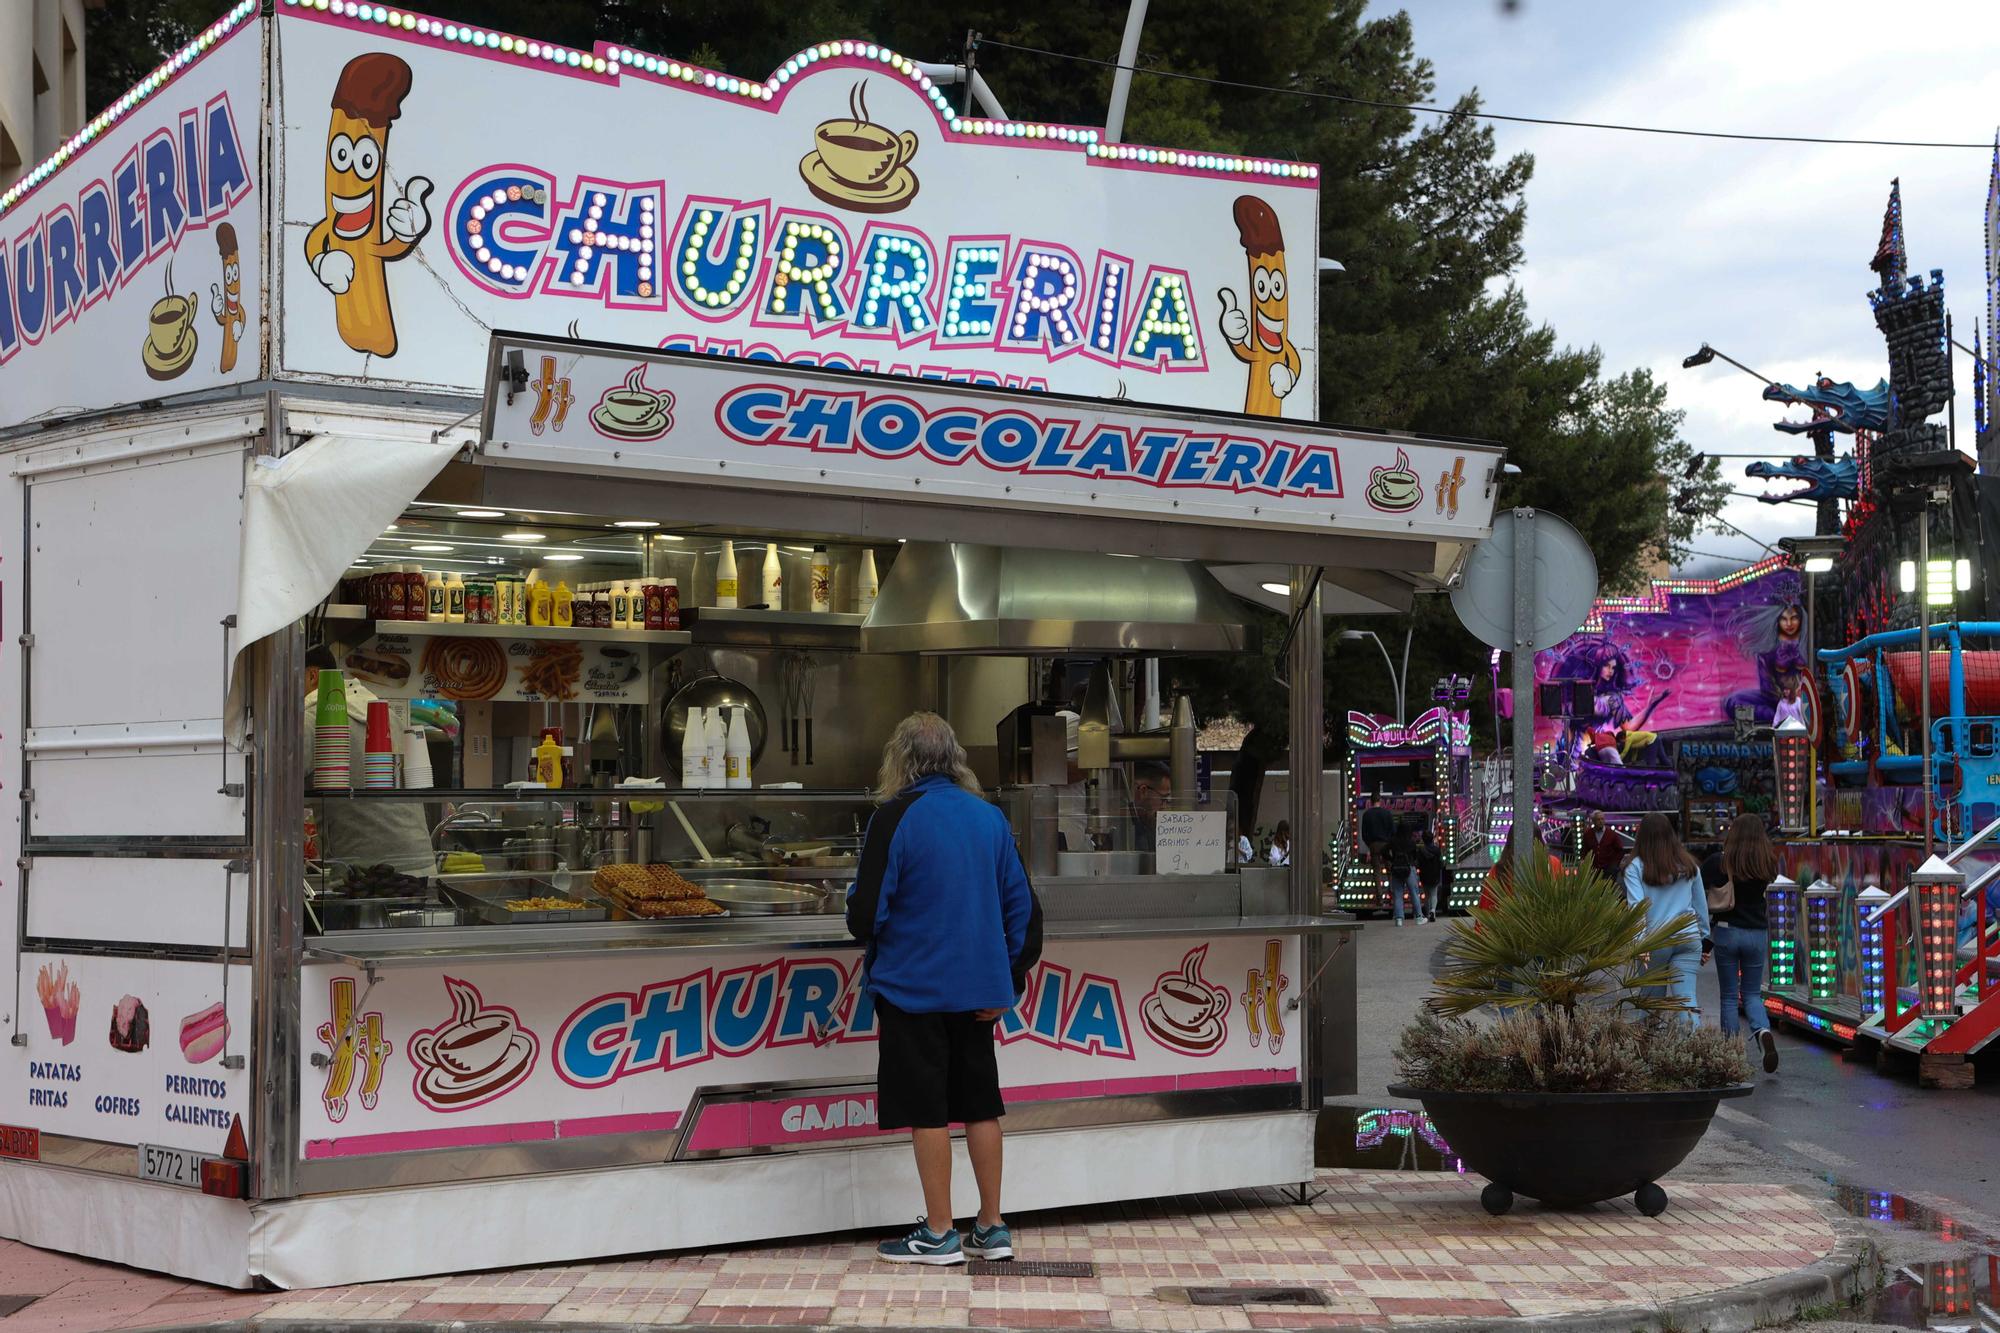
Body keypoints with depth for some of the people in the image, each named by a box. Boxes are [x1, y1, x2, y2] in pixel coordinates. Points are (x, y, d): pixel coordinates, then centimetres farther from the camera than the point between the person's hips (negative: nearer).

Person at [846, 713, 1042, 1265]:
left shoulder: (895, 818, -12)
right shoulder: (991, 817, 5)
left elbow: (865, 913, -13)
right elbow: (1022, 906, 7)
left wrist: (868, 934, 10)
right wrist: (1010, 980, 11)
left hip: (913, 986, -5)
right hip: (978, 986, 5)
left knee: (927, 1112, 2)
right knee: (979, 1104, 13)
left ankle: (939, 1234, 8)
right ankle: (992, 1229, 18)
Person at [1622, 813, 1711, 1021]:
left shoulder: (1636, 867, -1)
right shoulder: (1689, 866, 10)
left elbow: (1636, 906, -11)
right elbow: (1701, 906, 16)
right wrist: (1704, 941, 25)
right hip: (1689, 938, 2)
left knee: (1652, 998, 14)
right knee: (1687, 1000, -5)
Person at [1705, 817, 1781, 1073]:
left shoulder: (1719, 861, -9)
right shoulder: (1767, 864, -3)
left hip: (1727, 930, -2)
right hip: (1758, 933, 2)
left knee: (1729, 997, 8)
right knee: (1752, 994, 12)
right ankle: (1763, 1031, -17)